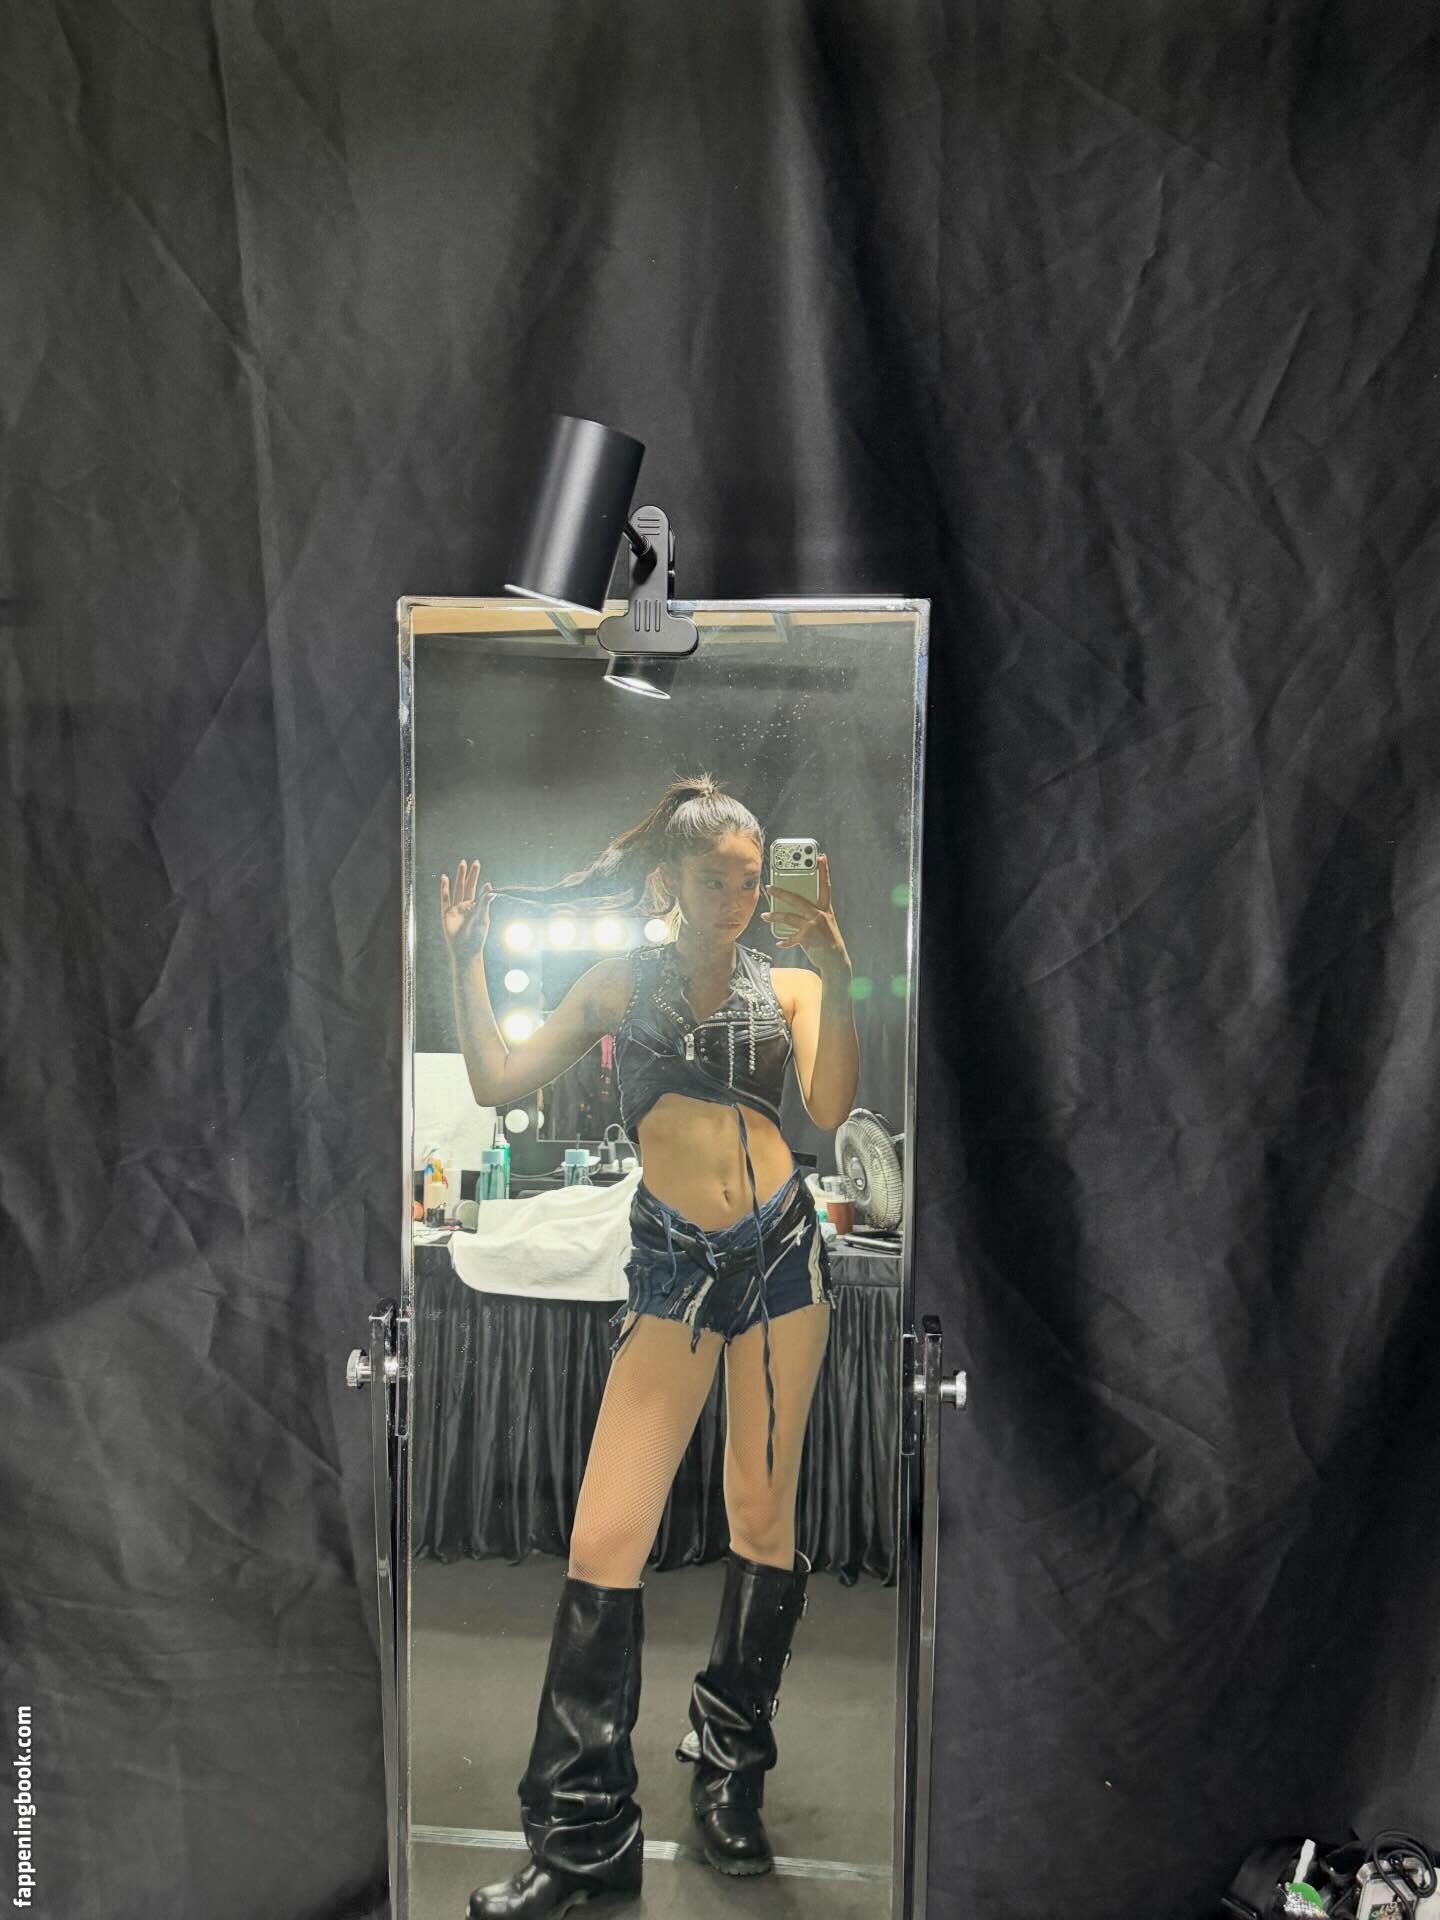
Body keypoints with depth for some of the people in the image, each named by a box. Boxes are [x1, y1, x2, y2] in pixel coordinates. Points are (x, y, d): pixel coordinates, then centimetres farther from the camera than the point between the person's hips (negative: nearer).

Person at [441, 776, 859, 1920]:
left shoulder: (789, 986, 8)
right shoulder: (622, 983, 8)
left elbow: (832, 1108, -10)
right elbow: (499, 1083, 2)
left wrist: (834, 971, -17)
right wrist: (467, 960, -3)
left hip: (783, 1251, 1)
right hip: (674, 1267, -1)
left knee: (764, 1514, 10)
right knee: (606, 1538, -6)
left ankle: (733, 1773, 32)